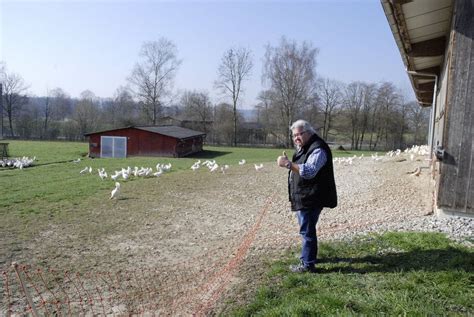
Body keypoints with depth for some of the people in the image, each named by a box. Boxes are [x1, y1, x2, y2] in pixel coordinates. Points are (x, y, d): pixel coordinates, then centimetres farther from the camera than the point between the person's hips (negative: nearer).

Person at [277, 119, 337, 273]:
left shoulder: (318, 149, -19)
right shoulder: (304, 148, 15)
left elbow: (309, 171, -32)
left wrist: (288, 164, -37)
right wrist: (288, 162, 7)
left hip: (311, 198, -10)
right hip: (303, 197, 10)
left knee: (307, 230, -4)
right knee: (306, 229, 21)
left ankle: (307, 264, 6)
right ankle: (308, 255, 36)